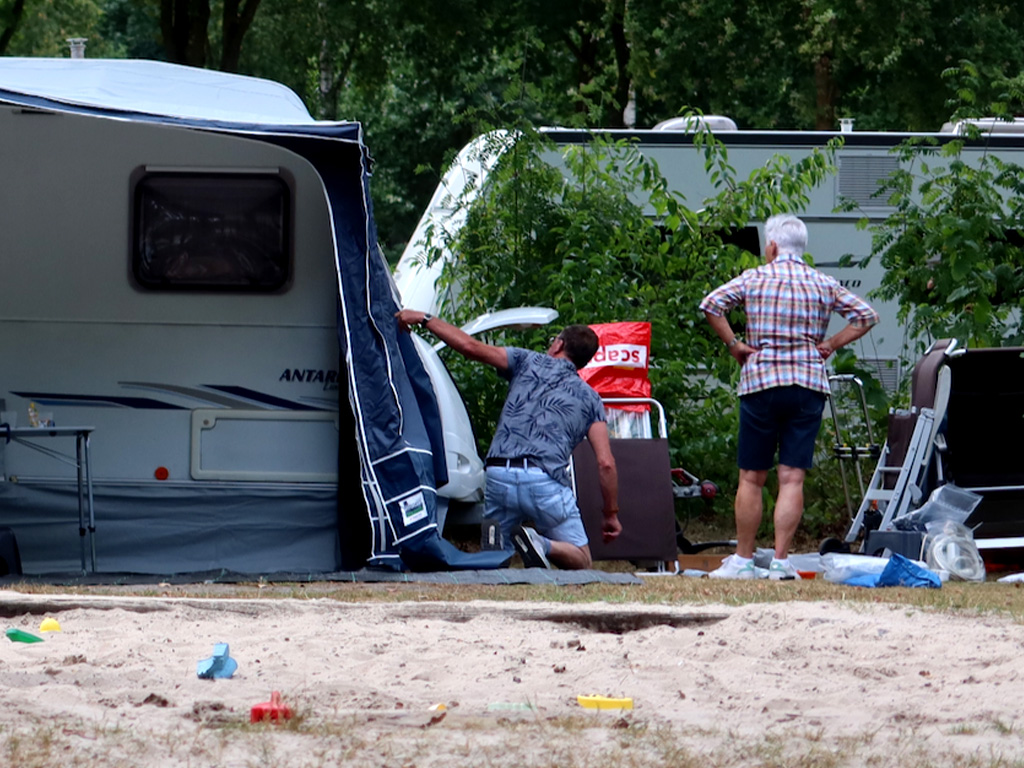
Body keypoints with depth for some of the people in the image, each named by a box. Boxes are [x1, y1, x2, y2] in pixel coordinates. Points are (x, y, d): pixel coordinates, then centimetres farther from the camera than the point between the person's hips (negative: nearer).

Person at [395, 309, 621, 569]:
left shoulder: (529, 362, 17)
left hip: (499, 477, 1)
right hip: (546, 480, -1)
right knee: (580, 559, 11)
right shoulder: (589, 398, 18)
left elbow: (471, 347, 5)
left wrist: (425, 319, 15)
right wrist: (611, 514, 19)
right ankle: (543, 546, -23)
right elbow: (605, 463, 9)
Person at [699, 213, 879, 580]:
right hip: (809, 385, 2)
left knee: (751, 477, 6)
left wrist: (733, 344, -2)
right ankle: (780, 561, -7)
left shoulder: (755, 279, 1)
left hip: (761, 382, -2)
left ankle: (743, 560, 9)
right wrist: (829, 345, 7)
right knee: (792, 478, -1)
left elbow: (711, 304, -9)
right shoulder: (824, 284, 8)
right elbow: (866, 315, 7)